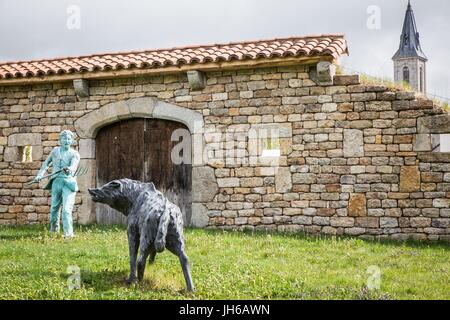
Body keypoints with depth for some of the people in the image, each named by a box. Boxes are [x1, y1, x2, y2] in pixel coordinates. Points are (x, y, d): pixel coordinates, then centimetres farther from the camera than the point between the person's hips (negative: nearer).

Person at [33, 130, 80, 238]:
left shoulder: (74, 154, 0)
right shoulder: (55, 151, 11)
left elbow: (74, 166, -19)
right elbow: (46, 163, 24)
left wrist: (69, 169, -41)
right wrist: (40, 175, 14)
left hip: (69, 183, -4)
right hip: (56, 181, 4)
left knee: (67, 209, -15)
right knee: (55, 207, 14)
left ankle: (68, 233, -12)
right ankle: (54, 229, 36)